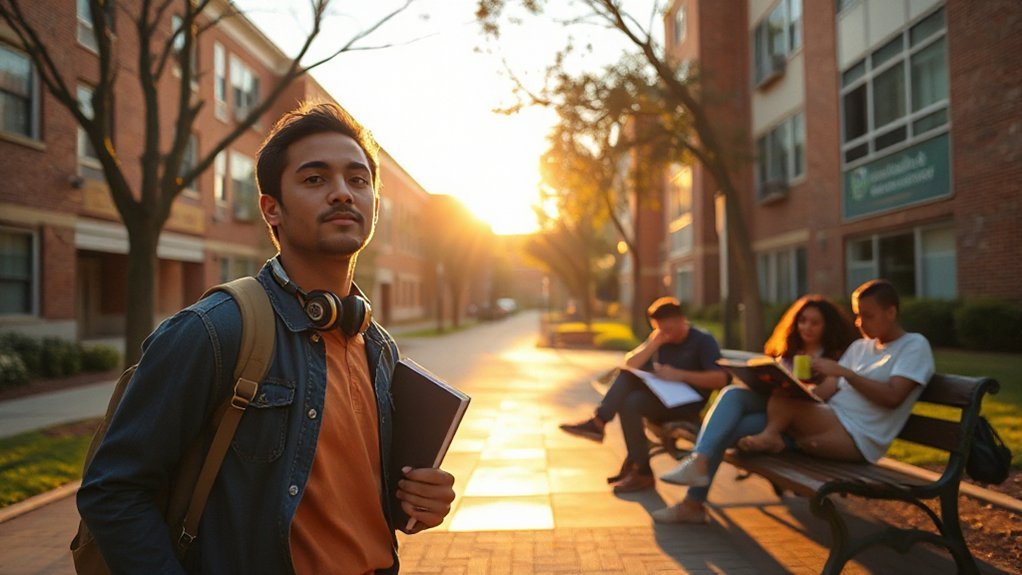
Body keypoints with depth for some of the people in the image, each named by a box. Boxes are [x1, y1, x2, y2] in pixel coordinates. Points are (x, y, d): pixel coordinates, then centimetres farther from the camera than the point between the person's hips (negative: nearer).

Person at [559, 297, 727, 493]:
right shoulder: (659, 339, 12)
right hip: (661, 400, 6)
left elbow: (721, 379, -20)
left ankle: (642, 472, -21)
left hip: (688, 406, -6)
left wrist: (680, 375, -27)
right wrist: (653, 344, -11)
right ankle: (599, 421, -25)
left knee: (631, 402, -29)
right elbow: (628, 366, 3)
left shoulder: (703, 341, -5)